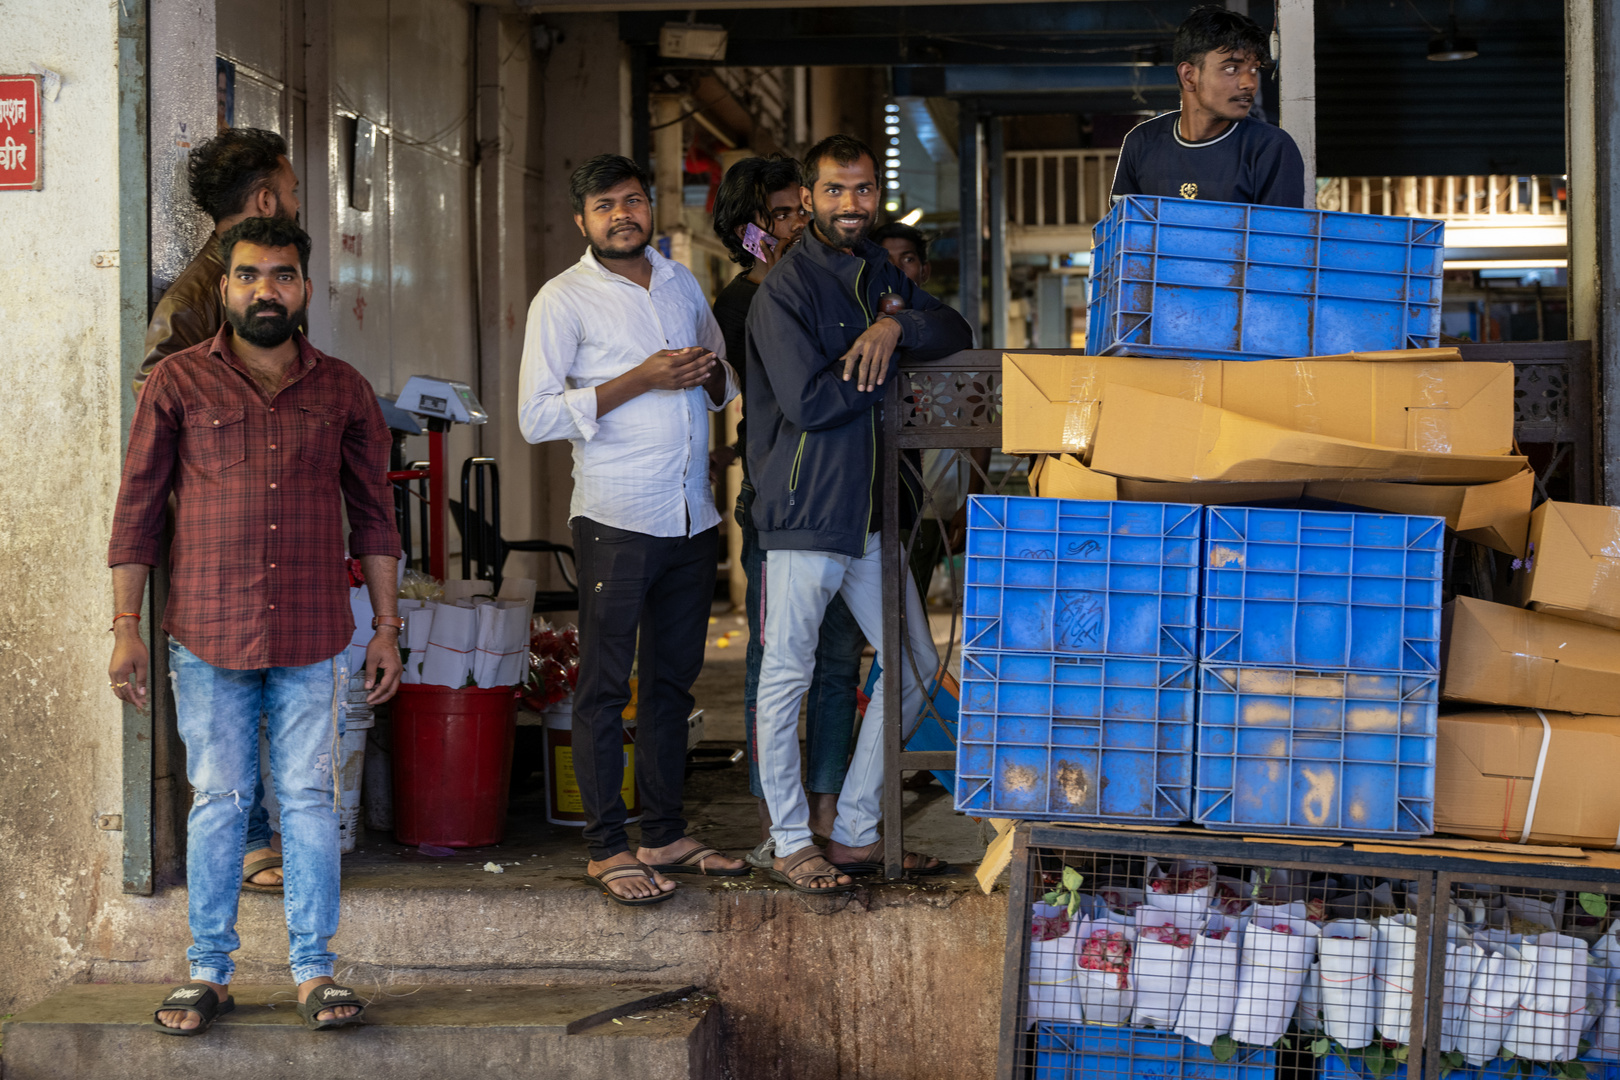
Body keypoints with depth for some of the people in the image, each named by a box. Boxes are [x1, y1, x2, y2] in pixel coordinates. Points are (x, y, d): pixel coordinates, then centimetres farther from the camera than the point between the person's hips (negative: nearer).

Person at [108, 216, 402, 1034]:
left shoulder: (342, 391, 7)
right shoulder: (177, 384, 2)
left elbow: (372, 512, 11)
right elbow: (137, 508, 3)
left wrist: (386, 626, 8)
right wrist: (125, 625, -2)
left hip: (313, 635, 1)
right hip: (207, 632, -1)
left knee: (309, 800, 3)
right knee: (218, 802, 5)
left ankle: (313, 971, 11)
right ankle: (209, 972, 15)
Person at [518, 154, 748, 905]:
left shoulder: (682, 283, 14)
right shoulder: (563, 300, -4)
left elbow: (726, 386, 25)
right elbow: (537, 417, -11)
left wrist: (713, 373, 0)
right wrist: (641, 380, -16)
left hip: (692, 518, 6)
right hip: (616, 520, -6)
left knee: (672, 680, 11)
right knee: (605, 685, -1)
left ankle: (664, 835, 20)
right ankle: (606, 848, 4)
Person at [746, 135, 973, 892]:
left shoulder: (878, 275, 15)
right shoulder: (785, 290, -10)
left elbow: (956, 333, 8)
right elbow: (808, 401, -19)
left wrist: (897, 328, -11)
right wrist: (886, 373, -7)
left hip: (871, 509, 8)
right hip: (804, 512, -8)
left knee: (915, 669, 11)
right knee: (787, 676, 0)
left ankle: (856, 831, 21)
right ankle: (791, 844, 12)